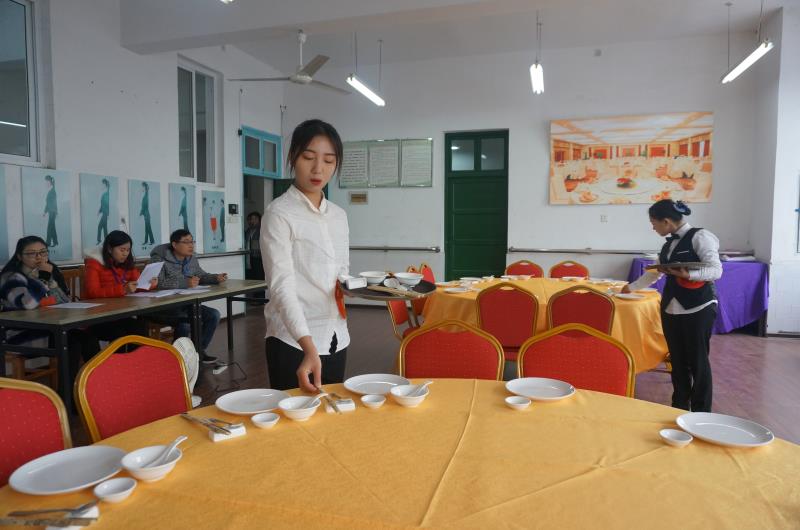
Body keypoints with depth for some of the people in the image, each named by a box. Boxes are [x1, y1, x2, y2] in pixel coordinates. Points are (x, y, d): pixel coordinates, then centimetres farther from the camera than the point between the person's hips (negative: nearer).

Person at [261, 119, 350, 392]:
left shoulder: (339, 215, 9)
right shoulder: (279, 213, -10)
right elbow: (282, 285, -19)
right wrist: (309, 347, -30)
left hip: (335, 338, 6)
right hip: (293, 341, -6)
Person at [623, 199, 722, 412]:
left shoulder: (700, 236, -8)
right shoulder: (669, 243, 13)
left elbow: (716, 270, -15)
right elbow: (654, 273, 26)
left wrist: (688, 274, -29)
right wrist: (631, 287, 33)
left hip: (698, 309, -7)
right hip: (671, 308, 7)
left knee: (698, 361, -1)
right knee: (677, 360, 10)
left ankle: (702, 413, 11)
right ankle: (680, 408, 21)